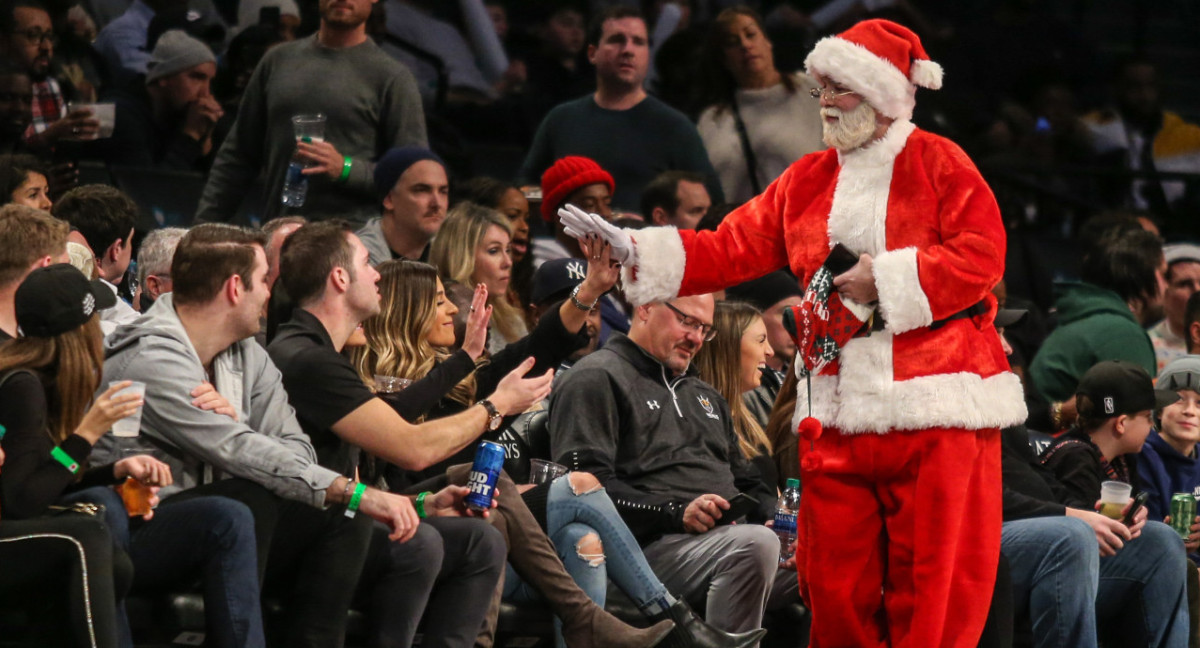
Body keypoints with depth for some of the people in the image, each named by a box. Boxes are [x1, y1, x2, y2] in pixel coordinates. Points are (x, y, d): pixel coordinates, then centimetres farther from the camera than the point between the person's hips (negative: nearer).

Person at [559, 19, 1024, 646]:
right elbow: (733, 248, 11)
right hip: (838, 416, 5)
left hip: (936, 410, -5)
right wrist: (638, 250, 0)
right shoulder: (807, 181, 15)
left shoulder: (940, 164, 0)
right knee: (835, 585, 5)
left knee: (933, 581, -5)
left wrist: (888, 279, -15)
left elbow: (981, 256, -10)